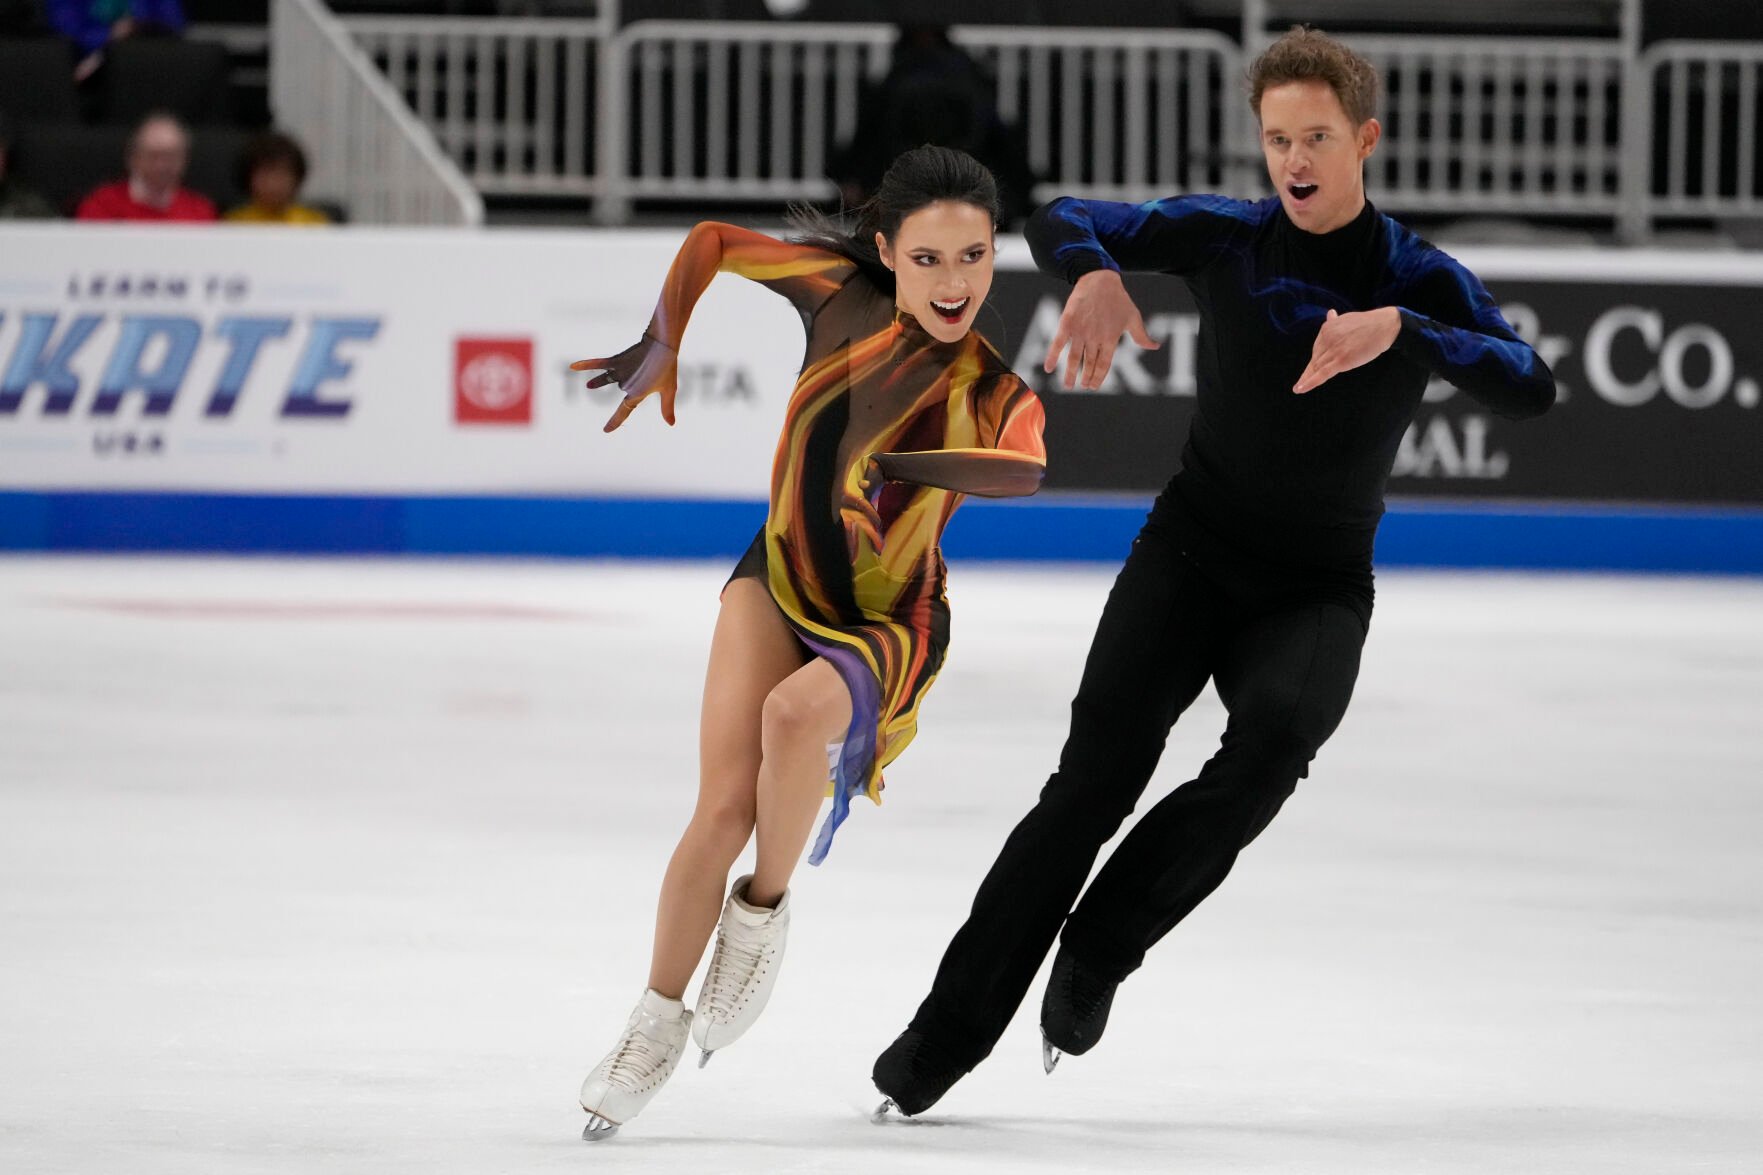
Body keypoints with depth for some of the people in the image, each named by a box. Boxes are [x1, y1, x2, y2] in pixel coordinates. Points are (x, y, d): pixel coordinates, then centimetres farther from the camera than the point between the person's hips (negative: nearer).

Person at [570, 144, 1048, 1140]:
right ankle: (660, 1020, 2)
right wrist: (661, 353, 3)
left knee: (795, 712, -35)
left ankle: (765, 910, -8)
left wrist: (898, 466, -50)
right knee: (725, 809, -16)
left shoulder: (997, 395, -17)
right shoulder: (844, 294, -10)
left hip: (891, 627, -2)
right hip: (779, 582, 2)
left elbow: (1026, 471, -41)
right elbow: (711, 243, 5)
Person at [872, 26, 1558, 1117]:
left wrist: (1399, 330, -37)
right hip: (1189, 555, 1)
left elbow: (1531, 387, -22)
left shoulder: (1421, 279, -6)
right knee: (1096, 774, -16)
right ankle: (947, 1036, -11)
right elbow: (1059, 219, 1)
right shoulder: (1227, 237, -1)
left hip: (1319, 589, -1)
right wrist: (1095, 274, -24)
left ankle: (1096, 952, -17)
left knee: (1276, 734, -32)